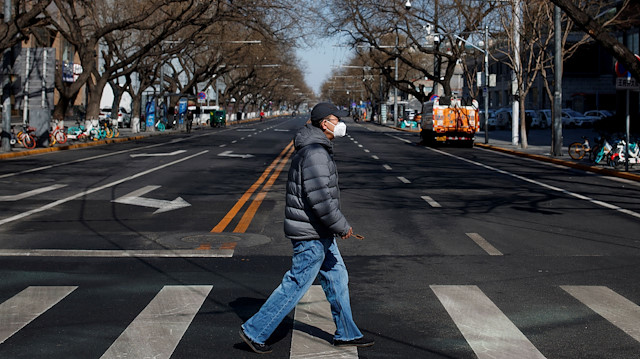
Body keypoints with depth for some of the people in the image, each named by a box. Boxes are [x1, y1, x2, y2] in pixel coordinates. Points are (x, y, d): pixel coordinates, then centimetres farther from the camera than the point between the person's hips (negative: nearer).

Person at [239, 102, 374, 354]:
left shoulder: (314, 148, 13)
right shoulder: (315, 153, -21)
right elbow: (320, 198, -26)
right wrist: (342, 226, -17)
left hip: (320, 232, 11)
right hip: (312, 235, -11)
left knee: (337, 277, 16)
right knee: (296, 286, -3)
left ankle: (346, 334, 27)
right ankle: (254, 331, 5)